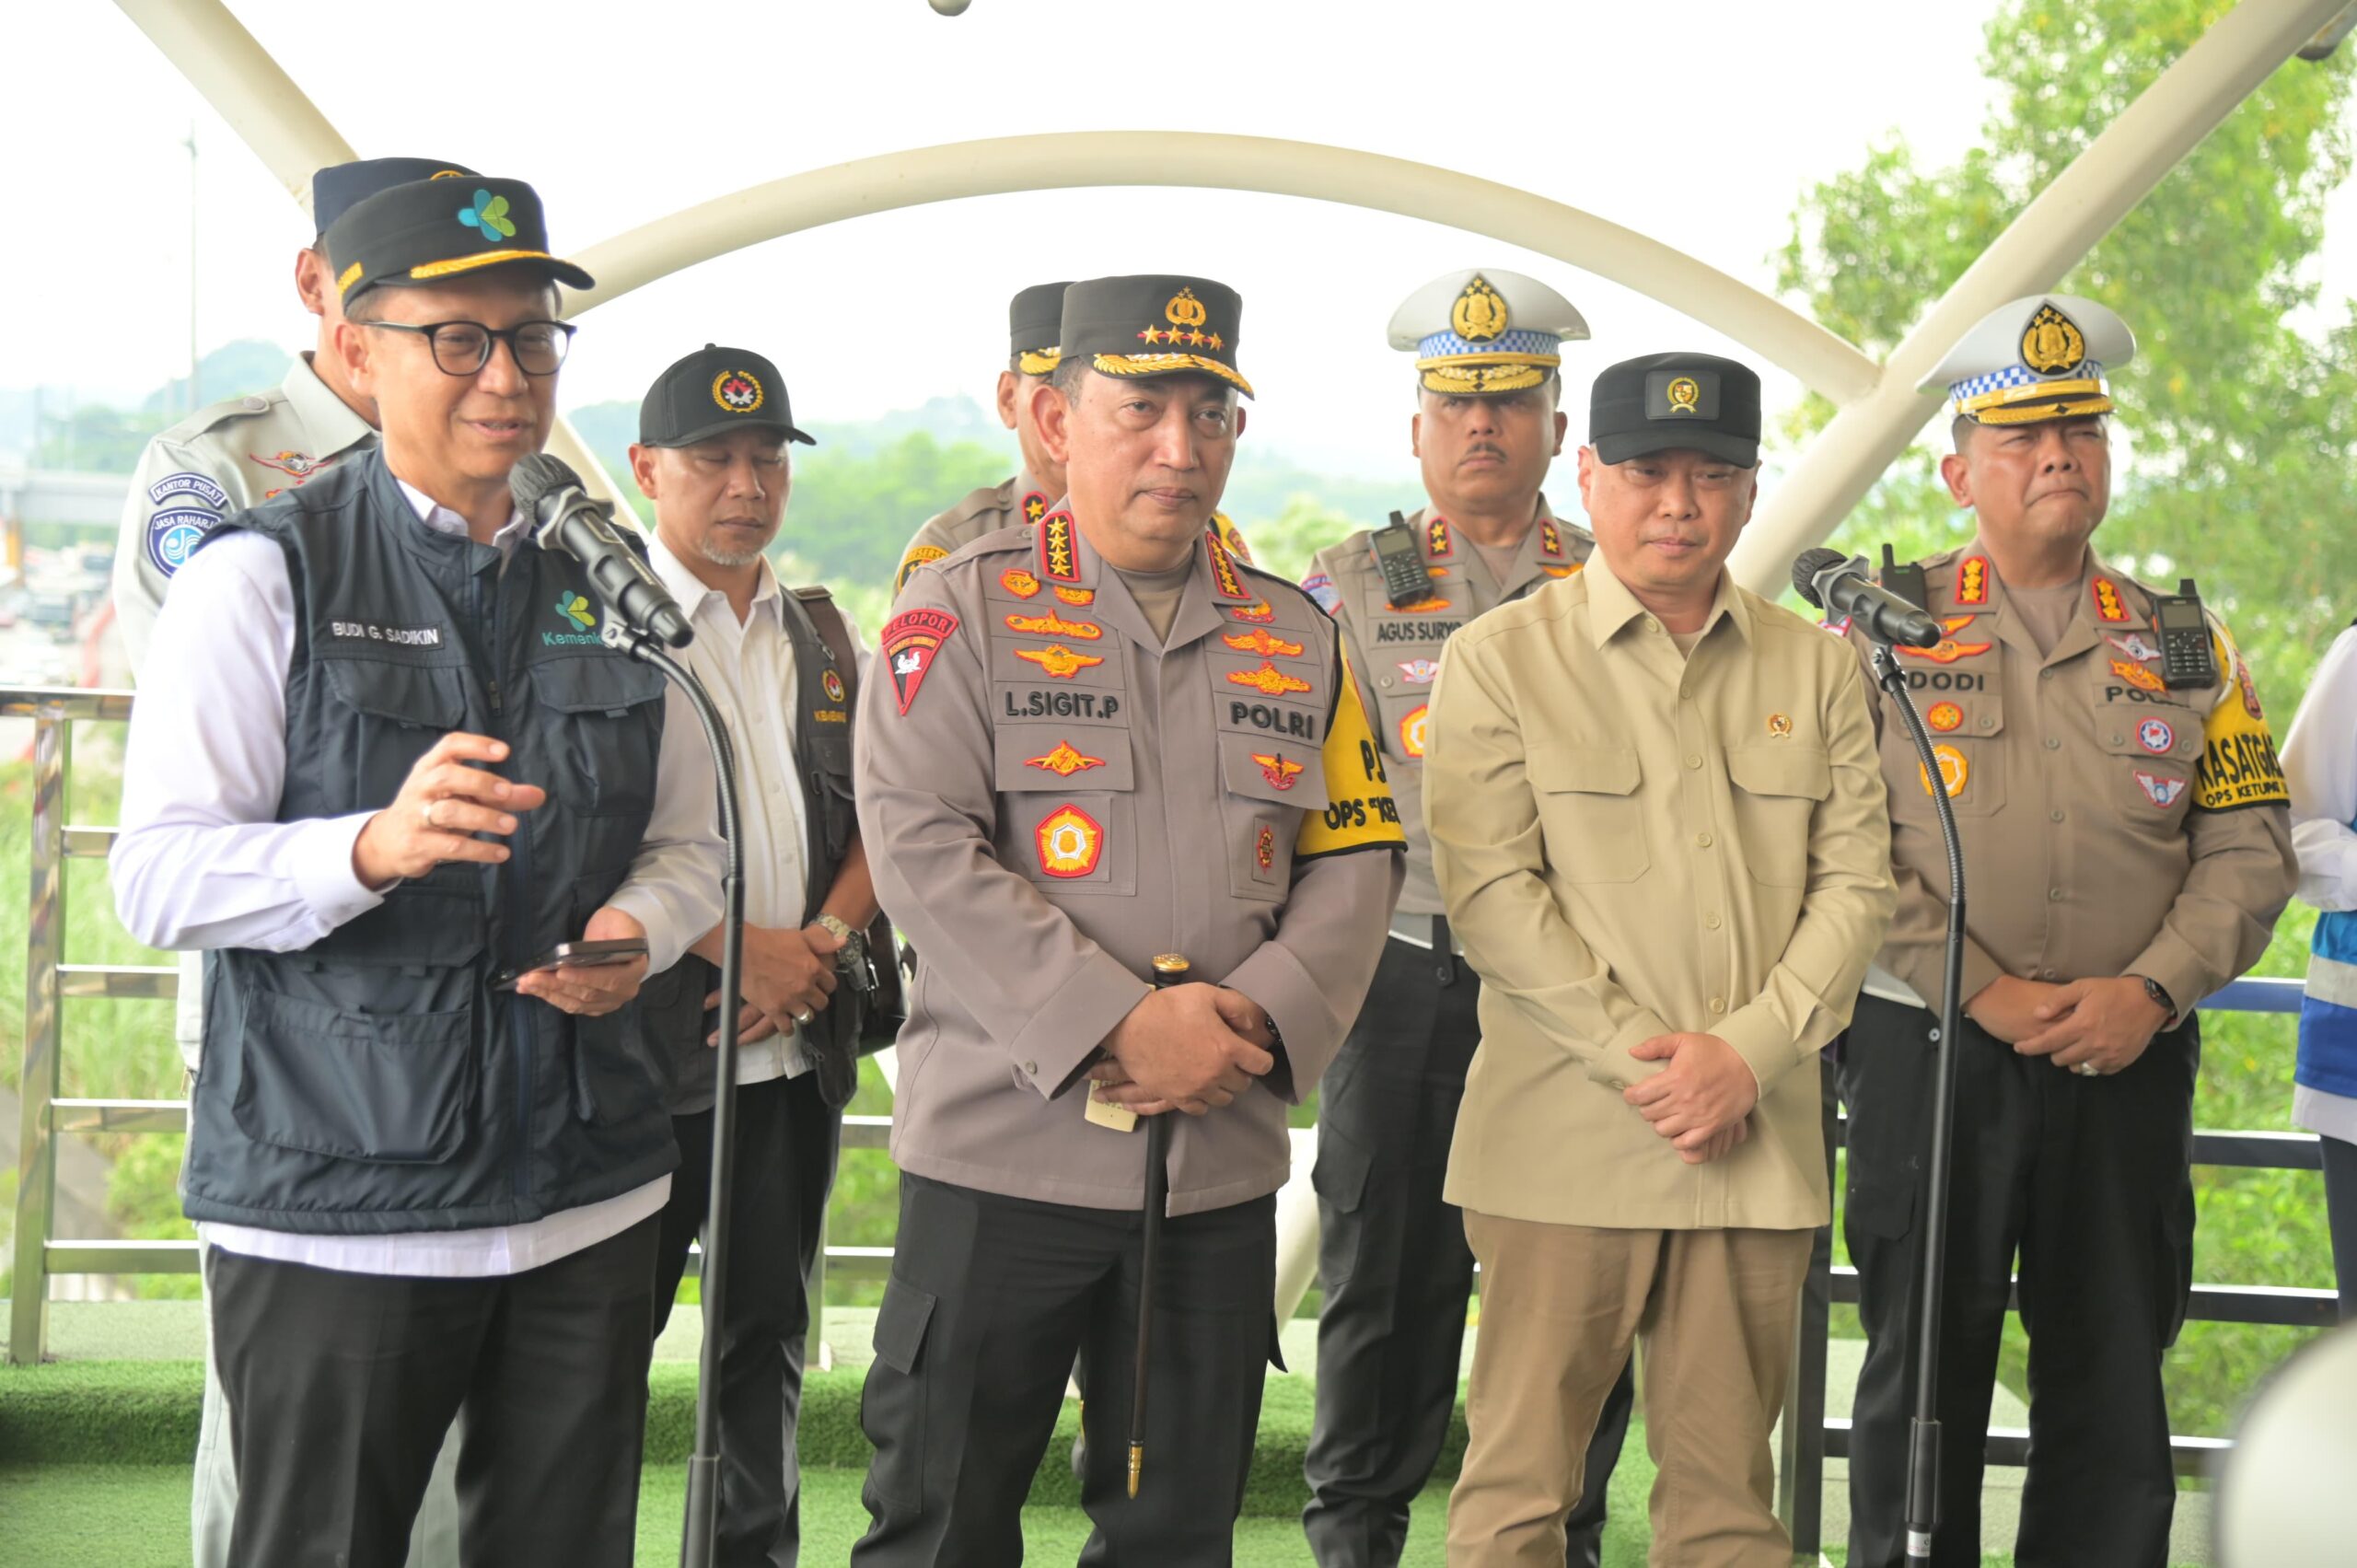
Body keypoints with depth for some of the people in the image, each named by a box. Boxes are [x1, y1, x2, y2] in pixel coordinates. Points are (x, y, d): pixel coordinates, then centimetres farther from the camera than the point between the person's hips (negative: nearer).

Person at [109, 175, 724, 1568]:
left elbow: (689, 847, 16)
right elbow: (159, 878, -12)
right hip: (334, 1216, -4)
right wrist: (371, 850, -29)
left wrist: (634, 930, -7)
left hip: (590, 1203, 5)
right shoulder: (266, 577, -5)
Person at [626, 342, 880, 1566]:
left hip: (796, 1042, 6)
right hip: (650, 1044, -5)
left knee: (767, 1337, 13)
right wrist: (734, 947, -15)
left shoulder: (826, 639, 14)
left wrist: (825, 939, -5)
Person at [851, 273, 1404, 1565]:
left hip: (1224, 1163, 4)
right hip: (1001, 1154, -4)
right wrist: (1120, 1025, -19)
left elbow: (1354, 861, 9)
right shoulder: (963, 609, -2)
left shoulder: (1295, 636, 11)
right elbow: (920, 848, -13)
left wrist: (1255, 1017, -11)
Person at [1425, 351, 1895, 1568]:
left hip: (1758, 1139, 3)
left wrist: (1746, 1053, -8)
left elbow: (1856, 883, 6)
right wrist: (1642, 1056, -12)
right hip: (1564, 1141, -3)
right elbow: (1491, 892, -6)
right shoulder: (1497, 660, 2)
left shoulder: (1814, 669, 12)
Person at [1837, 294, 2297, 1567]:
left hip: (2130, 1066, 2)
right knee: (1924, 1372, 5)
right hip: (1930, 1048, -2)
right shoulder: (1882, 632, 2)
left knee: (2113, 1382, 7)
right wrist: (1984, 991, -14)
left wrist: (2149, 989, -11)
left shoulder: (2188, 649, 10)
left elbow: (2249, 845, 5)